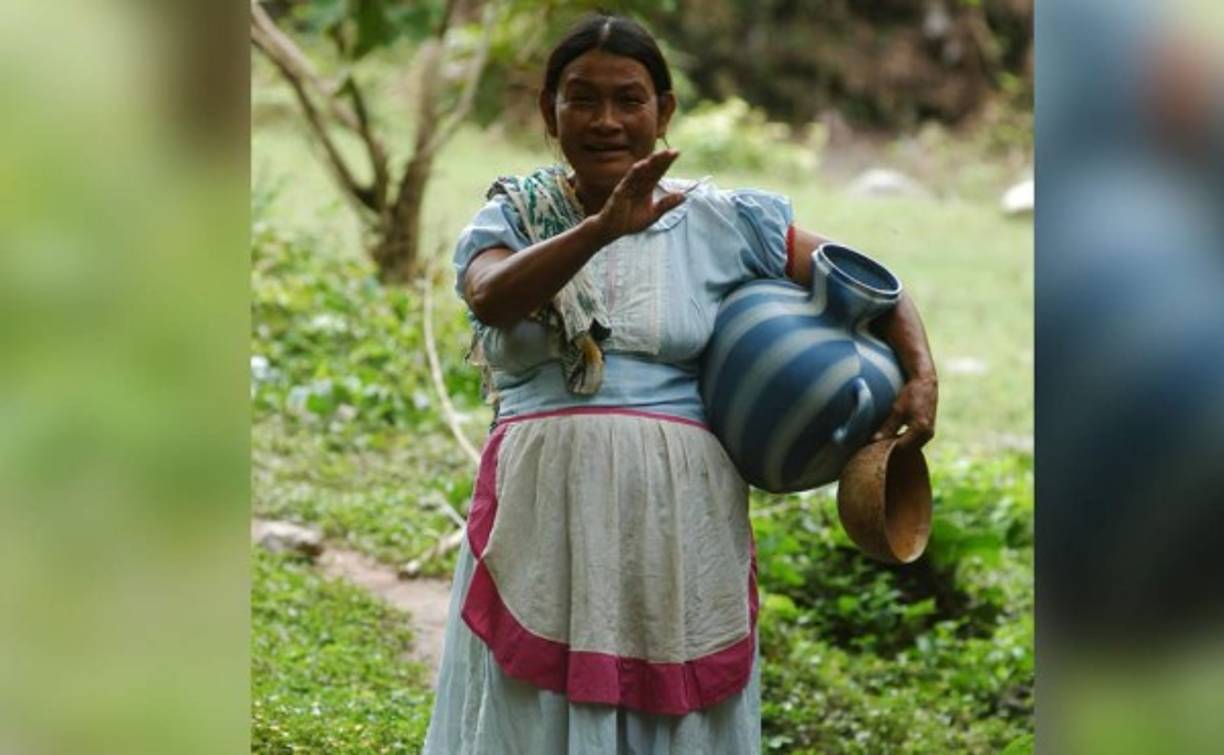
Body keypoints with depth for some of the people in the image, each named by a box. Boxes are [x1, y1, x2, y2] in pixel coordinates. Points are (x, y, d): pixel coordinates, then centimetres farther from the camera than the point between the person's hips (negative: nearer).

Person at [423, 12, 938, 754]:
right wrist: (602, 227, -32)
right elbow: (491, 298, -18)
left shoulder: (723, 222, 6)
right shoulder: (510, 220, 5)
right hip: (545, 517, 0)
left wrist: (922, 375, -6)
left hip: (680, 521, 0)